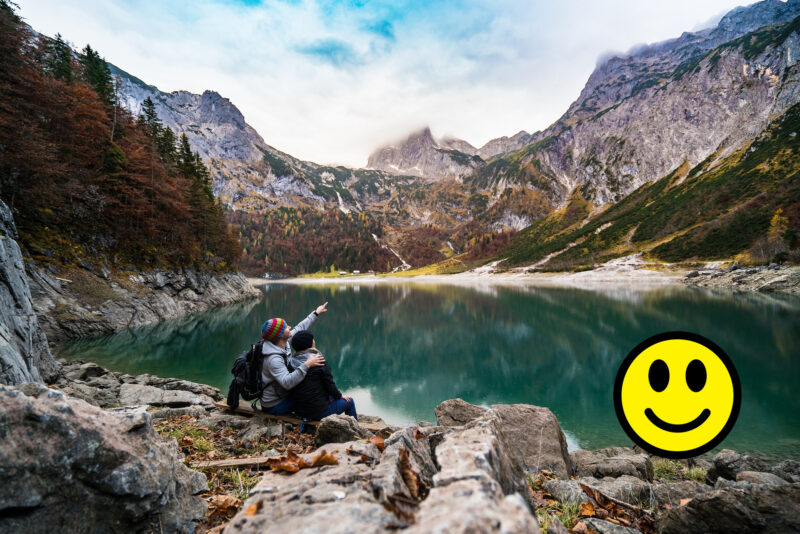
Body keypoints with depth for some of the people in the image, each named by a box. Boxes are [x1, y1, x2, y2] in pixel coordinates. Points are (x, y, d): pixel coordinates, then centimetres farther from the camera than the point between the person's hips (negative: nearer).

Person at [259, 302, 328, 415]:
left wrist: (316, 313, 17)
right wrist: (306, 365, -47)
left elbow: (300, 328, 8)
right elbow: (287, 383, -43)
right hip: (274, 406, -9)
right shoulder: (273, 359, -31)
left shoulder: (283, 343, -5)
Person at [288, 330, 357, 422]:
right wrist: (340, 396, 7)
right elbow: (329, 384, -13)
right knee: (349, 401, 15)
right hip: (318, 412, -7)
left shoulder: (290, 363, -1)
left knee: (330, 397, 31)